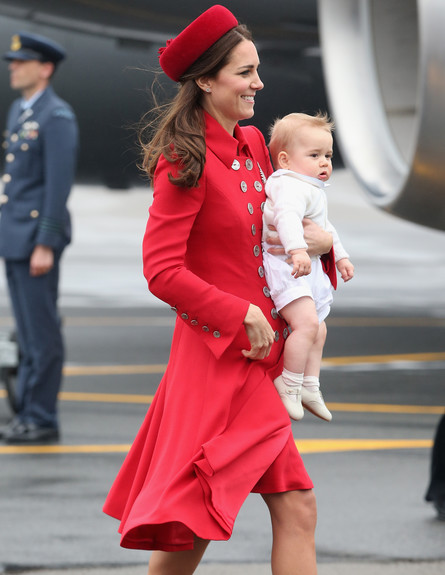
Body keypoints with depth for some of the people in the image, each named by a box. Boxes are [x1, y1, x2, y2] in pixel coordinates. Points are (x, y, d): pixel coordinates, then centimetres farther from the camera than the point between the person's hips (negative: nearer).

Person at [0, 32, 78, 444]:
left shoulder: (56, 117, -14)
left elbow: (59, 184, -18)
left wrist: (45, 245, -21)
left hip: (37, 237, -9)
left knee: (43, 333, -5)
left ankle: (43, 420, -2)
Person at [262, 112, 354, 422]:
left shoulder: (314, 191, 17)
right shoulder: (290, 187, -20)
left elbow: (325, 228, 33)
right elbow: (287, 216, -40)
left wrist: (340, 256, 37)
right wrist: (297, 249, -53)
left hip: (309, 268, 11)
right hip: (284, 265, -11)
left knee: (318, 330, 19)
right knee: (307, 322, -24)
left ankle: (310, 386, 30)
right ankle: (289, 384, -15)